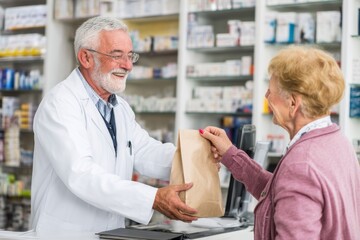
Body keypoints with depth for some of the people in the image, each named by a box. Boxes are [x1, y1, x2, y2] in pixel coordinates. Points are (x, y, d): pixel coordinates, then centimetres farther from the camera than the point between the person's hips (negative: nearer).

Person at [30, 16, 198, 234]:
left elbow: (146, 153, 6)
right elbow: (80, 175, -24)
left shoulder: (121, 107, 16)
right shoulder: (59, 104, -12)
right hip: (65, 233, -7)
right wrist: (154, 199, -30)